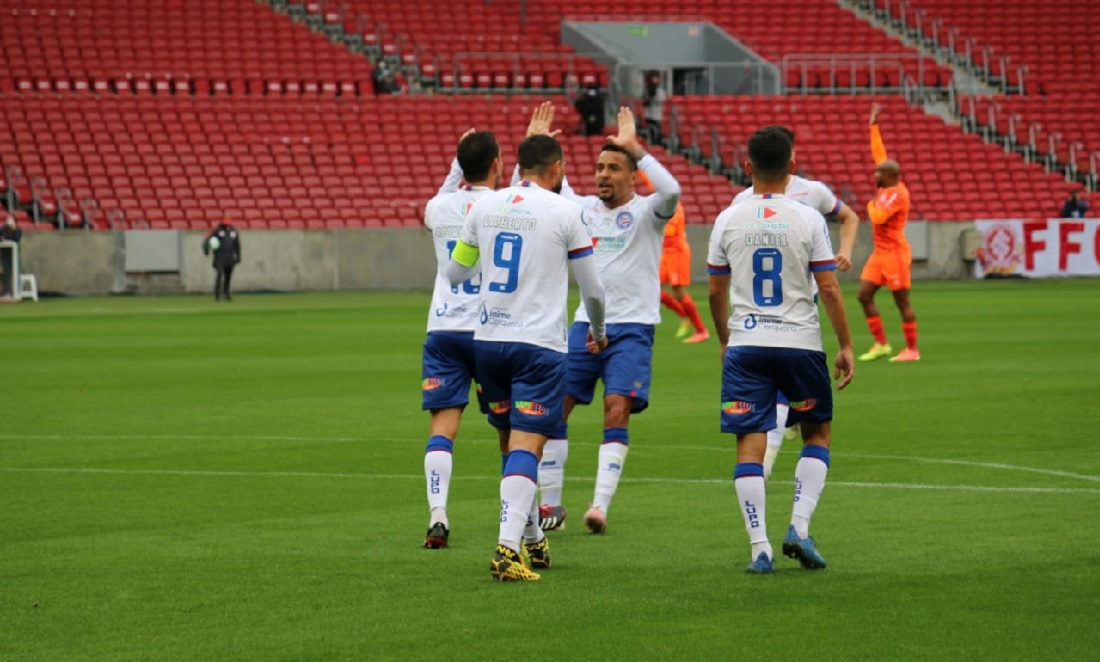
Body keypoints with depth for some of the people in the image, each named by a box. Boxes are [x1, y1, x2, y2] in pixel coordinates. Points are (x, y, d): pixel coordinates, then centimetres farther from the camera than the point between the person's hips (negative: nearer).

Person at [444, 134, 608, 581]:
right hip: (539, 343, -5)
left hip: (487, 339, 5)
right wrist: (598, 332, 21)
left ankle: (533, 542, 27)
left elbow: (454, 274, 18)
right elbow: (592, 289, 1)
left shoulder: (485, 206, 7)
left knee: (514, 440, 18)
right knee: (527, 446, -9)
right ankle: (507, 549, -23)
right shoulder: (564, 212, -5)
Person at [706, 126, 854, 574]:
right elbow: (829, 289, -5)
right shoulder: (808, 220, -5)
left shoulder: (728, 220, 1)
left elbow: (716, 291, 8)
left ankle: (759, 548, -6)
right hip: (800, 343, -1)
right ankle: (799, 527, 3)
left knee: (750, 444, 1)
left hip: (745, 346, 1)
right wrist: (846, 346, 4)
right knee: (817, 432, 18)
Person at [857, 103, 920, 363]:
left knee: (902, 301, -4)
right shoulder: (887, 188, 9)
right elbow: (879, 154, 18)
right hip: (880, 252, 9)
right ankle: (881, 344, 8)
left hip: (894, 252, -9)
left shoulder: (898, 194, -15)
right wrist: (873, 126, 21)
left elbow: (879, 218, -26)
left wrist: (872, 205, -5)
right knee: (864, 295, 4)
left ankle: (912, 349, 1)